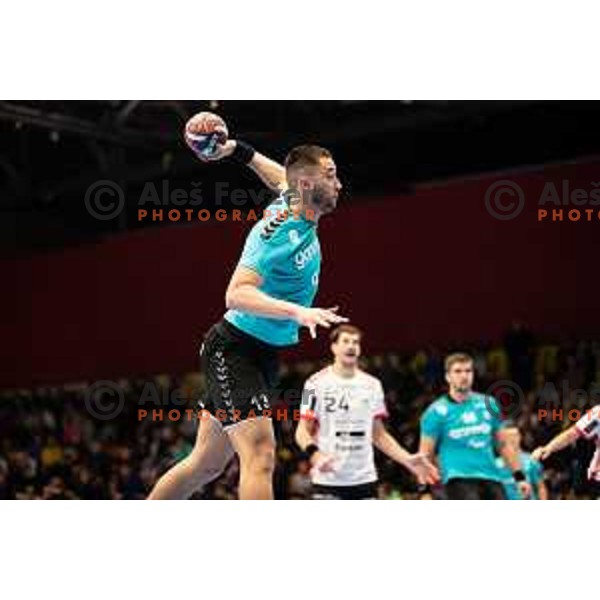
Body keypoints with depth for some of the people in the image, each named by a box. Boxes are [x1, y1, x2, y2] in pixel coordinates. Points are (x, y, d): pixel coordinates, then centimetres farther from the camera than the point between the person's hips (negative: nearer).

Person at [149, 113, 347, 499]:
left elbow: (281, 177, 27)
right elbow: (236, 294, -35)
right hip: (234, 348, -9)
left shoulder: (293, 200, 3)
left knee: (207, 464, 13)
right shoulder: (277, 233, -23)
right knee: (260, 455, -22)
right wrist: (297, 311, -44)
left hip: (264, 353, 9)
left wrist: (238, 149, 27)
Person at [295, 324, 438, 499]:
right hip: (328, 480, -4)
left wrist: (408, 460, 3)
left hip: (365, 480, 5)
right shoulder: (317, 383, -4)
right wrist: (316, 455, -26)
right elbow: (303, 431, -5)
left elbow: (379, 434, 15)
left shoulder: (372, 384, 10)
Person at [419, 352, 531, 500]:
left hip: (491, 478, 5)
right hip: (459, 479, -5)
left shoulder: (488, 404, 11)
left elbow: (503, 444, 19)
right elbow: (426, 454, -1)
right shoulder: (437, 411, -2)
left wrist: (520, 476, 13)